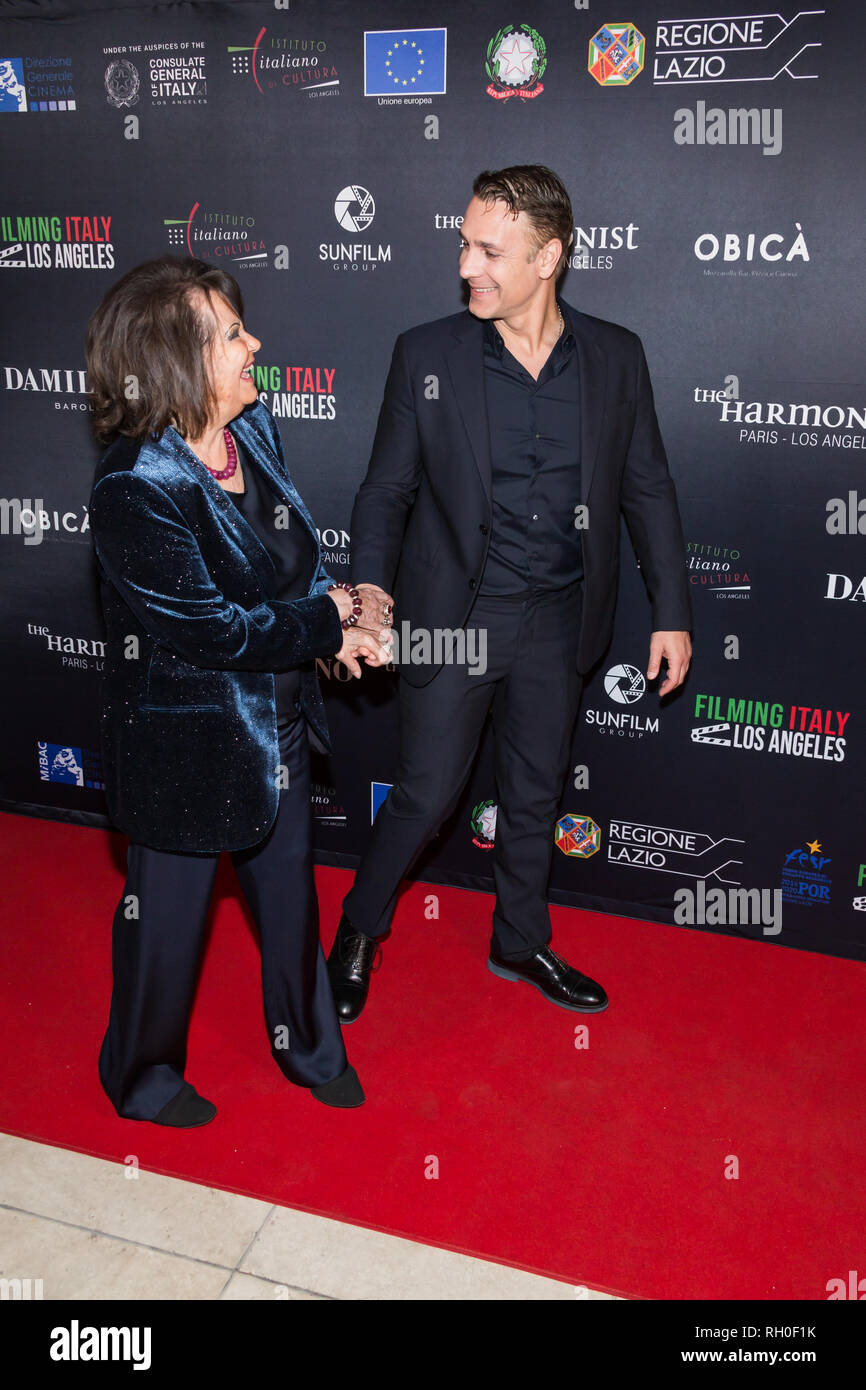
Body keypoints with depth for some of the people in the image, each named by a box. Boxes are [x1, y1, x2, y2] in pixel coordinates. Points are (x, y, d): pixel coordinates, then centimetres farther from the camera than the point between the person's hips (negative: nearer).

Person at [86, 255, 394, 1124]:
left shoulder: (250, 426, -3)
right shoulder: (136, 489, -27)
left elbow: (296, 547, 9)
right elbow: (215, 630, -25)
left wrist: (339, 603, -10)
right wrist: (333, 624, -16)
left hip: (272, 720, 8)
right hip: (183, 745, -7)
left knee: (288, 886, 23)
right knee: (169, 909, 14)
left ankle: (307, 1045, 48)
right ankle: (143, 1077, 43)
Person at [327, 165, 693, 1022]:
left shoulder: (615, 357, -1)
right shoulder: (427, 354, -6)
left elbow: (647, 489, 5)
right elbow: (387, 492, -3)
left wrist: (671, 612, 3)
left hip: (557, 624, 3)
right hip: (452, 619, -2)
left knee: (535, 794, 17)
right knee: (426, 793, 4)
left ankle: (520, 943, 38)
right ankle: (359, 929, 30)